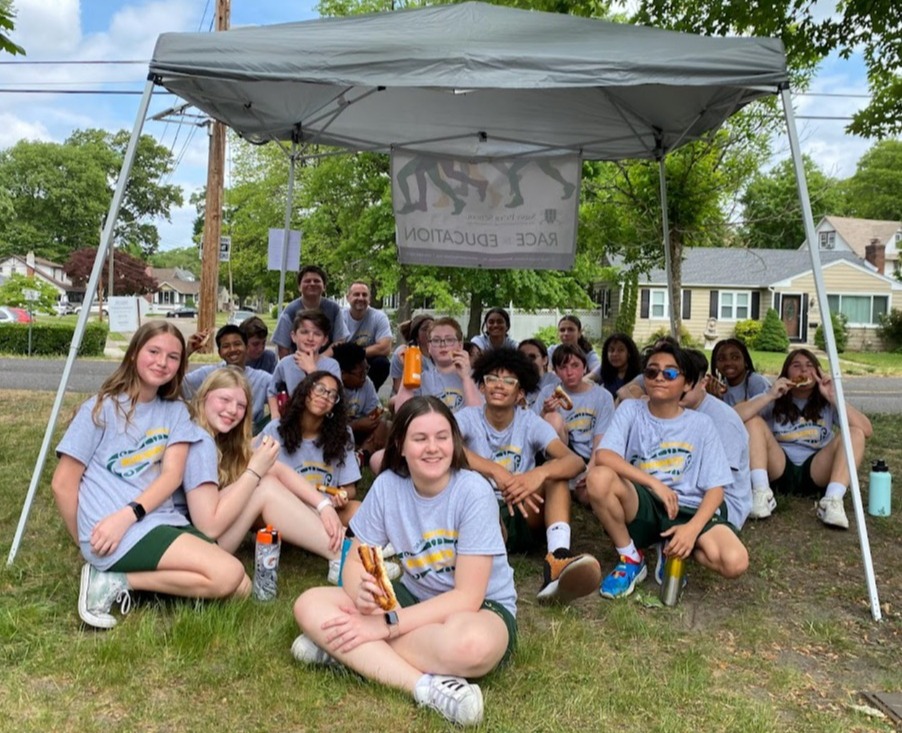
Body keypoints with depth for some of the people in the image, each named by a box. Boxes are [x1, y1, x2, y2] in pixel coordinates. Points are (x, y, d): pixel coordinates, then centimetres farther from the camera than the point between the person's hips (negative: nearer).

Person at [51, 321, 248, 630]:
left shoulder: (176, 411, 11)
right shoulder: (102, 408, -2)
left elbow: (172, 474, -3)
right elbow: (63, 483, -1)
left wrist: (128, 515, -19)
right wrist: (88, 543, 5)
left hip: (163, 521, 6)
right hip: (115, 532, -6)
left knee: (240, 587, -7)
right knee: (228, 575, -20)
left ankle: (123, 581, -1)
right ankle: (114, 582, -7)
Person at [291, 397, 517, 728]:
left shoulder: (474, 492, -22)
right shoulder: (387, 485, -9)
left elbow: (467, 597, -24)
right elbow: (355, 561, -4)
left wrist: (388, 627, -29)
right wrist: (362, 593, -29)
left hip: (482, 608, -4)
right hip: (415, 597, 5)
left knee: (470, 643, -42)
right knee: (310, 605, -15)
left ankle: (348, 652, -21)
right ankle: (426, 685, -26)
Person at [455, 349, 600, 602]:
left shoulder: (530, 422, -2)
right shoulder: (468, 417, -5)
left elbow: (576, 461, -18)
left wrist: (540, 473, -40)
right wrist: (497, 472, -41)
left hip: (524, 517, 3)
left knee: (556, 468, -21)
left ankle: (558, 559, -39)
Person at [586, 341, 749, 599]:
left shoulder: (701, 424, 3)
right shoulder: (630, 409, 1)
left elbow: (715, 488, -2)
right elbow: (603, 456, -16)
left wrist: (692, 528, -20)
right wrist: (655, 484, -23)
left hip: (687, 509, 0)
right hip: (641, 505, 0)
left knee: (735, 562, -28)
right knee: (600, 477, -32)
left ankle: (673, 551, 6)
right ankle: (631, 559, -7)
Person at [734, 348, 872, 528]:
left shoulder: (826, 403, 1)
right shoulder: (774, 400, -2)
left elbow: (866, 431, -15)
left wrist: (834, 398, -20)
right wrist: (769, 396, -25)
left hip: (815, 473, 1)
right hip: (779, 471, -1)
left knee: (855, 433, -20)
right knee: (754, 421, -21)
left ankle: (833, 500, -33)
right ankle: (761, 493, -28)